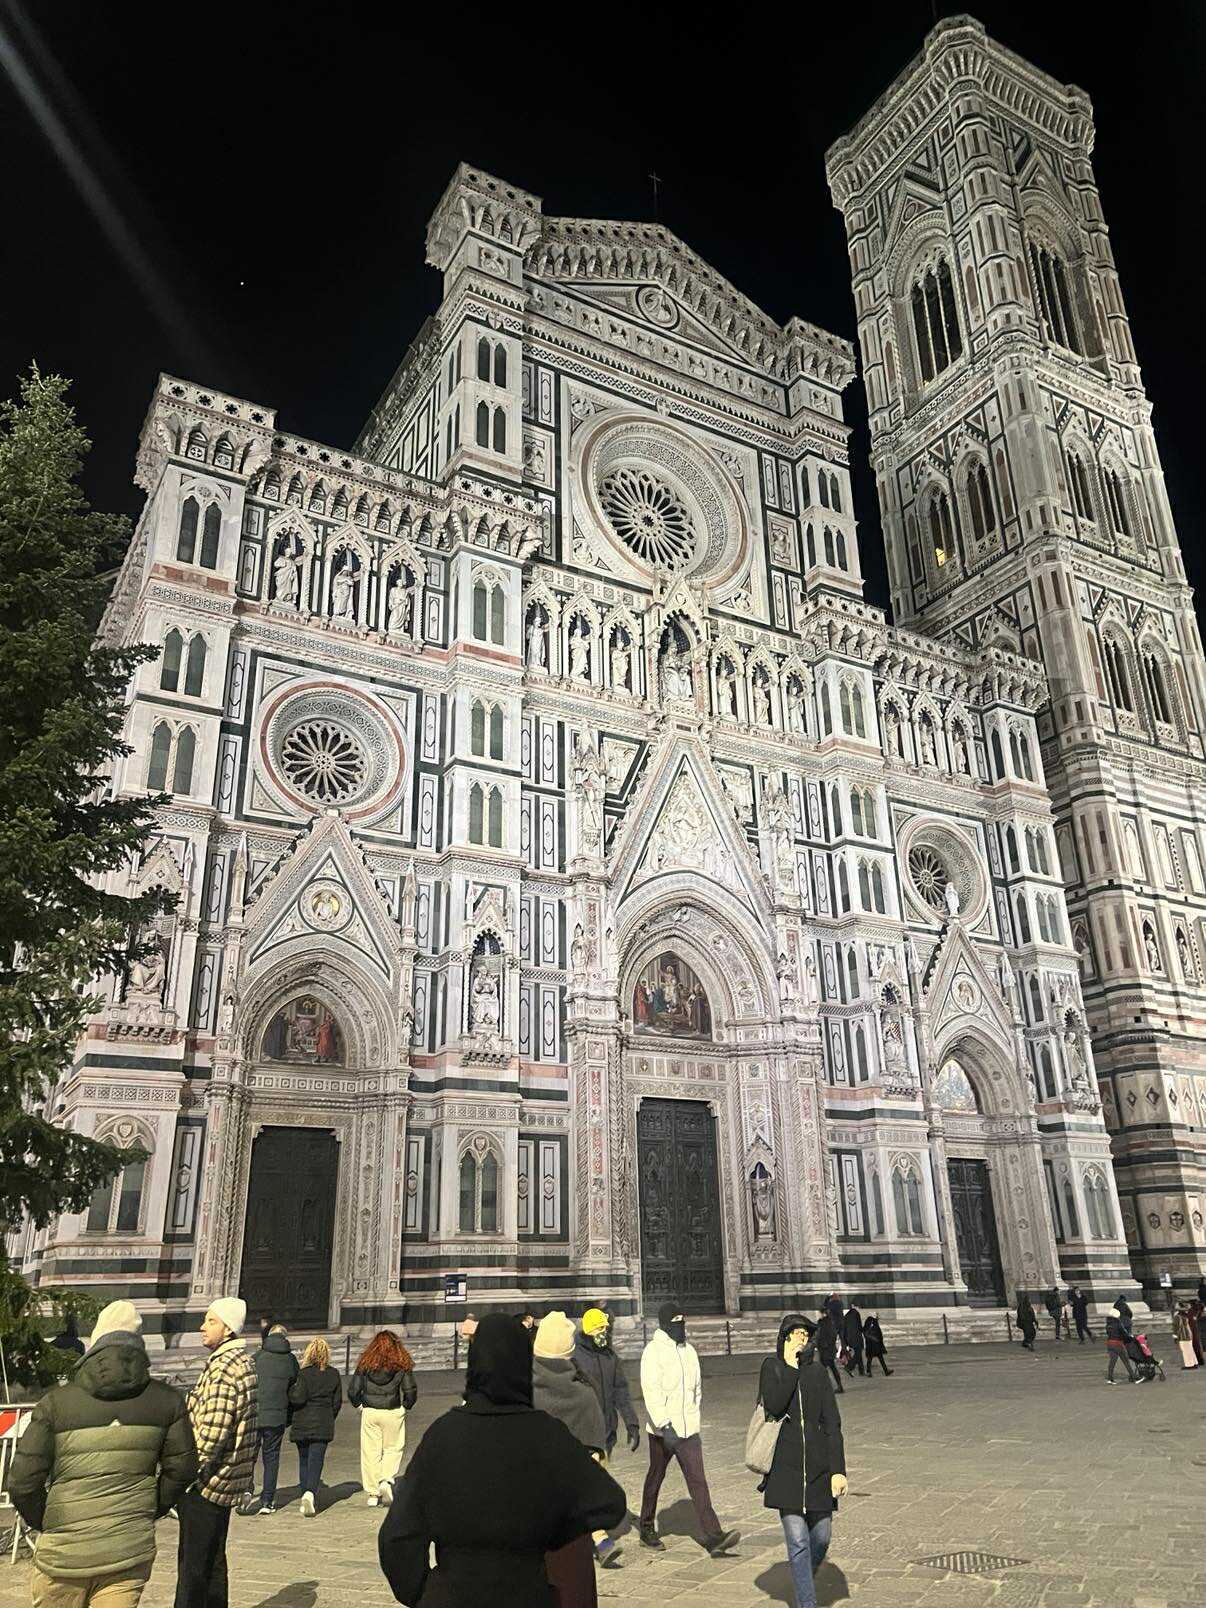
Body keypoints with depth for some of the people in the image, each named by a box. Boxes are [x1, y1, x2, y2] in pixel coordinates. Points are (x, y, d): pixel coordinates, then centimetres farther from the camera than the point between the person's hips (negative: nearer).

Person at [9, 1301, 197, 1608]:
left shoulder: (56, 1402, -8)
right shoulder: (167, 1401, -2)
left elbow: (22, 1482, -7)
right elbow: (182, 1470, 5)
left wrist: (43, 1524, 11)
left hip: (64, 1552, -1)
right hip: (131, 1549, 1)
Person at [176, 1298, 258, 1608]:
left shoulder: (222, 1367, -21)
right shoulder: (244, 1362, 11)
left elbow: (212, 1433, -26)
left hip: (206, 1483, -9)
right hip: (229, 1480, 9)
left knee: (192, 1563, 1)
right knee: (213, 1560, 19)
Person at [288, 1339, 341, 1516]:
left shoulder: (305, 1373, -10)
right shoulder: (334, 1374, 2)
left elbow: (298, 1398, -17)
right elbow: (337, 1402, 6)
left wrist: (292, 1388, 2)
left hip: (302, 1424, -1)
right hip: (323, 1425, 1)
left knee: (304, 1461, 14)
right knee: (316, 1460, 0)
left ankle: (306, 1495, 13)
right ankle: (310, 1493, -21)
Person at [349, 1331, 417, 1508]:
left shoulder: (365, 1363, 2)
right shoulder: (402, 1364, -2)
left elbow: (353, 1390, 1)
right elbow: (410, 1391, -5)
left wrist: (360, 1405, 17)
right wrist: (405, 1406, 12)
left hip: (369, 1413, 1)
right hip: (393, 1413, -1)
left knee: (370, 1452, 10)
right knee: (393, 1449, 14)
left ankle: (372, 1494, 13)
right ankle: (386, 1480, -7)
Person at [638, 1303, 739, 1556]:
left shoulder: (689, 1351, 9)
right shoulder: (653, 1352, -14)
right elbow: (651, 1391, -22)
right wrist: (664, 1424, -29)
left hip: (688, 1429, 5)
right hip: (662, 1429, -5)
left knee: (698, 1481, -3)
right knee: (655, 1478, 12)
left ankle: (713, 1536, -7)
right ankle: (647, 1529, 30)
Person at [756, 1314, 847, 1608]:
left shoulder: (817, 1372, 4)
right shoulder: (771, 1367, -1)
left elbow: (832, 1424, 2)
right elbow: (773, 1406, -18)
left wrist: (838, 1470, -4)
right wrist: (790, 1368, -17)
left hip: (818, 1467, 3)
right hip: (785, 1468, -3)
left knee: (822, 1536, 10)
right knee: (798, 1540, -7)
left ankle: (803, 1582, 36)